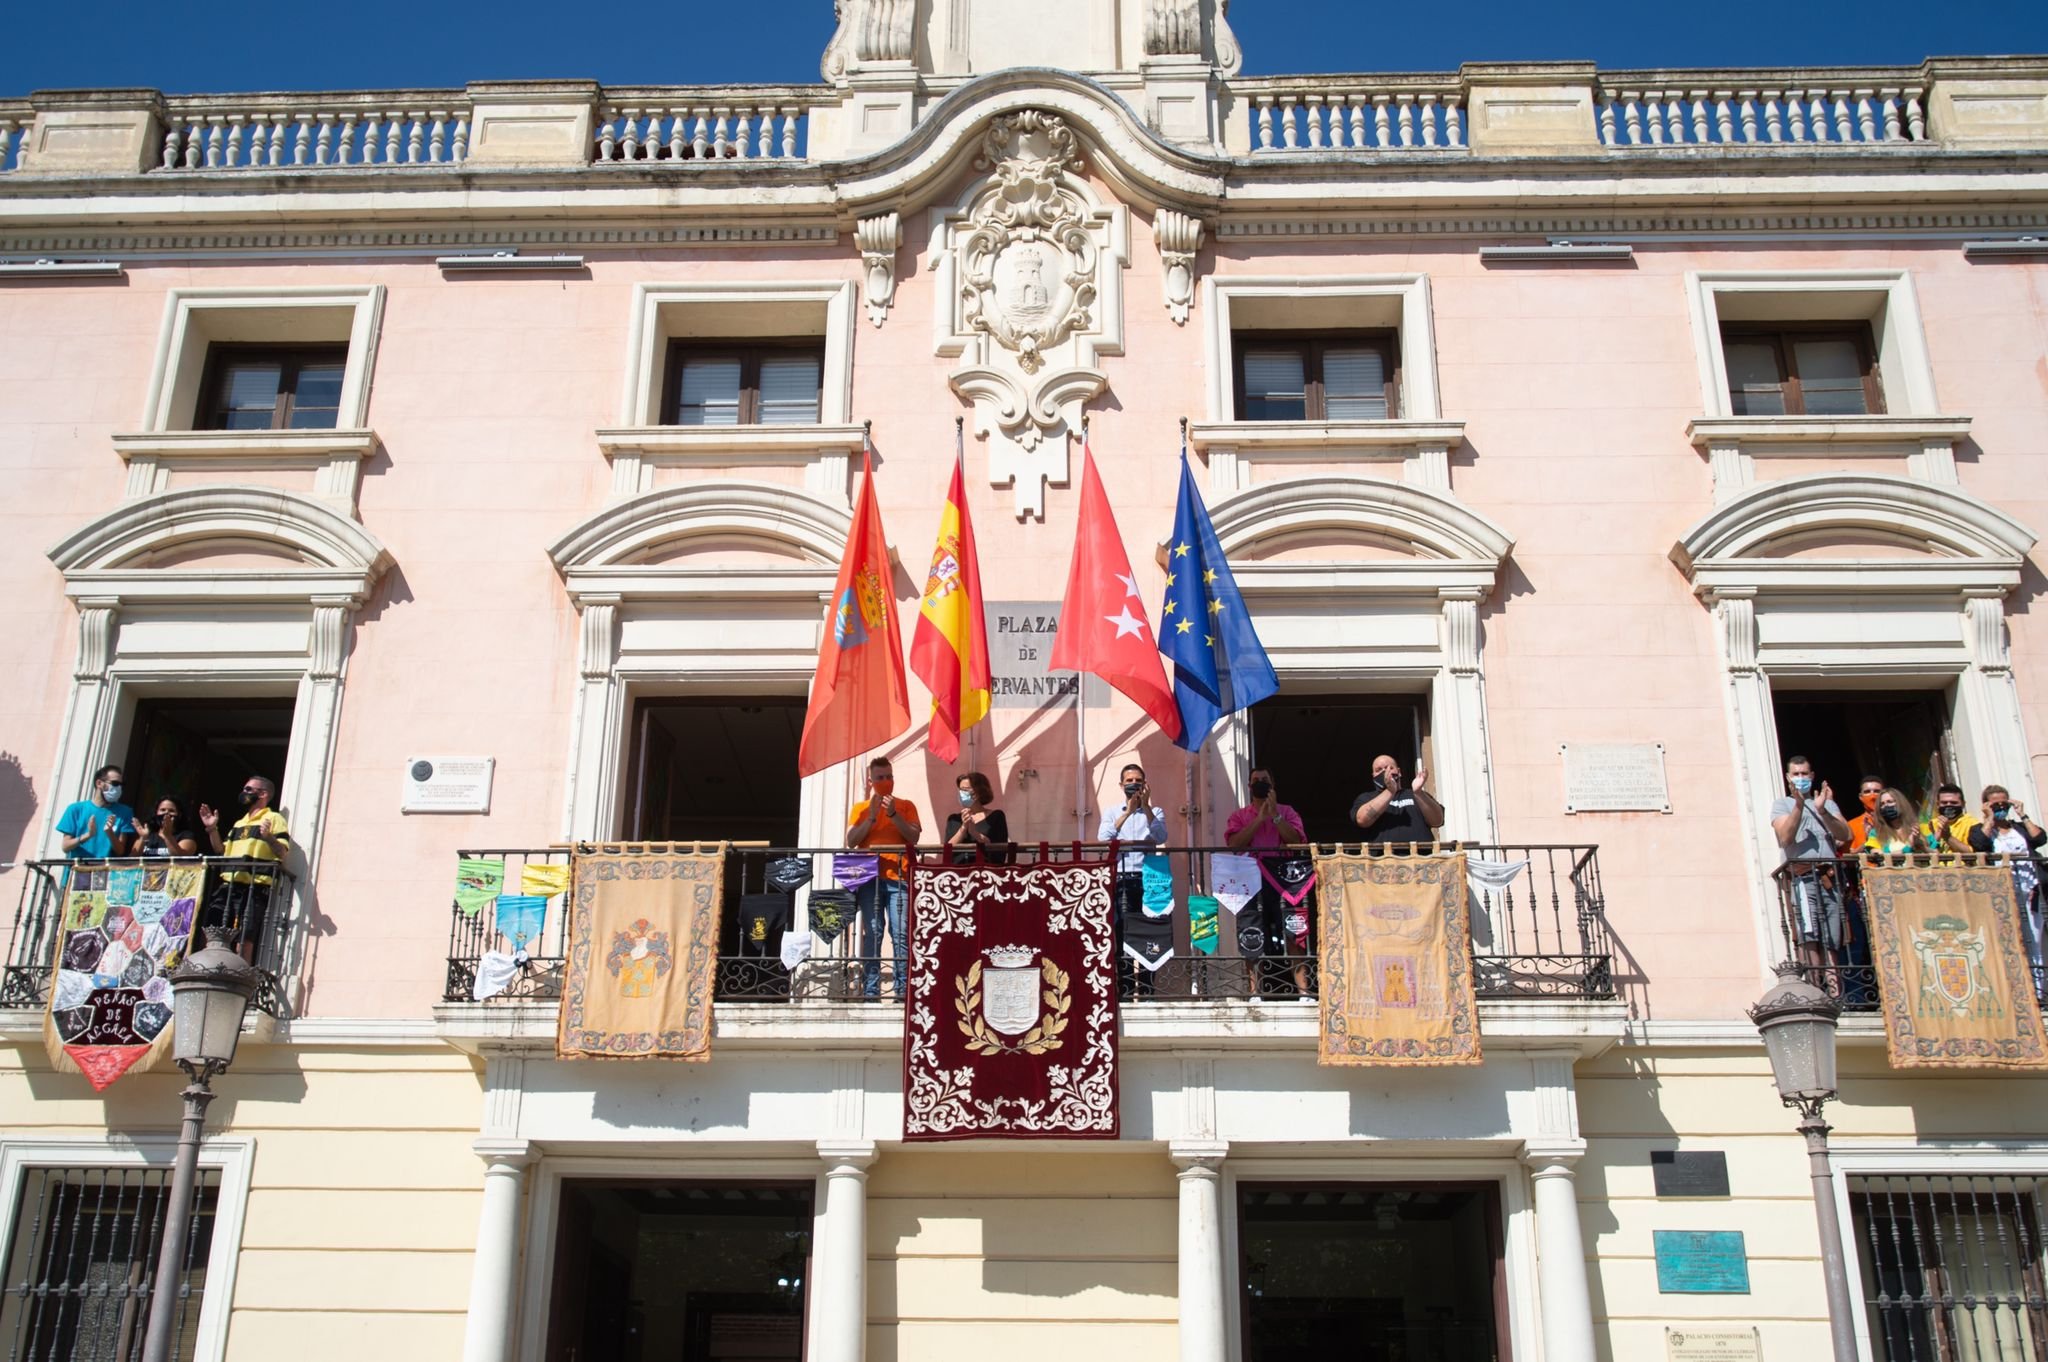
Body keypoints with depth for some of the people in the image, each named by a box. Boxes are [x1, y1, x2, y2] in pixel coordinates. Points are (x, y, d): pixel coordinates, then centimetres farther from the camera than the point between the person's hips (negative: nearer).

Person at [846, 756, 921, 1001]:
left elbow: (914, 837, 1)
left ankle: (903, 990, -11)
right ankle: (870, 991, -7)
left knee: (901, 934, -10)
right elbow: (851, 841, 4)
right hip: (870, 879, 1)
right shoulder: (860, 809, 15)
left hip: (898, 878, -1)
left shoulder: (905, 806, 13)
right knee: (872, 934, -6)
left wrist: (893, 814, -8)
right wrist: (872, 817, -5)